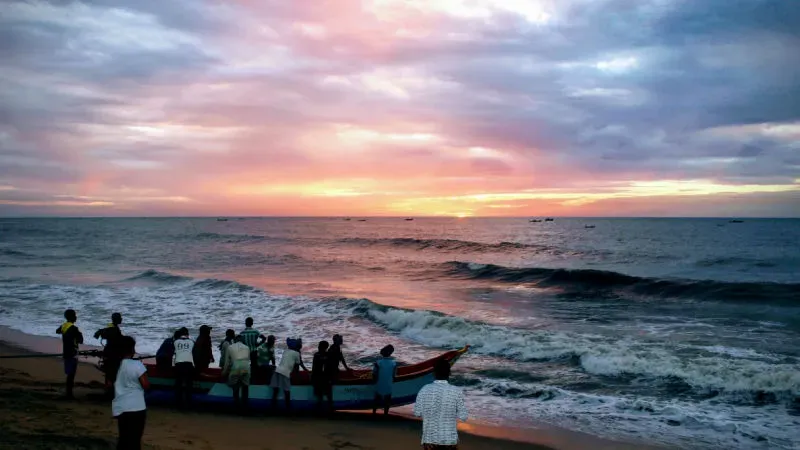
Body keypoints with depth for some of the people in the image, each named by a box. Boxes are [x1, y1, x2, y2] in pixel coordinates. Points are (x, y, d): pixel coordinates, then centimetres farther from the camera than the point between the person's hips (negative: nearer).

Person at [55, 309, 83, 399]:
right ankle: (69, 394, -4)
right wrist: (80, 334, 2)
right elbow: (81, 341, -16)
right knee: (71, 374, -5)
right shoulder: (74, 328, -19)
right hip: (72, 354, -9)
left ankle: (68, 392, 22)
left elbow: (57, 331, 31)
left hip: (66, 353, 9)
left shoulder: (63, 326, 7)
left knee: (69, 373, 16)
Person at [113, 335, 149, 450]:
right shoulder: (137, 365, -13)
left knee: (123, 438, 16)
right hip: (136, 408, -6)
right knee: (134, 440, 1)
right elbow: (146, 385, -13)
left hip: (119, 408, 6)